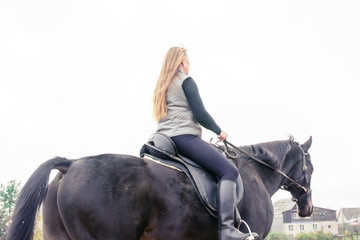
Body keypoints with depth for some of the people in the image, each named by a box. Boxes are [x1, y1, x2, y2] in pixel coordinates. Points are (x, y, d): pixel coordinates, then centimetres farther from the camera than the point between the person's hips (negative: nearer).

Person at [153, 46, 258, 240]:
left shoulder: (161, 85, 23)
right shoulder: (186, 81, -2)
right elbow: (200, 114, -10)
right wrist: (219, 131, 6)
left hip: (164, 138, 10)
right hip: (184, 137, -9)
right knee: (229, 171, -17)